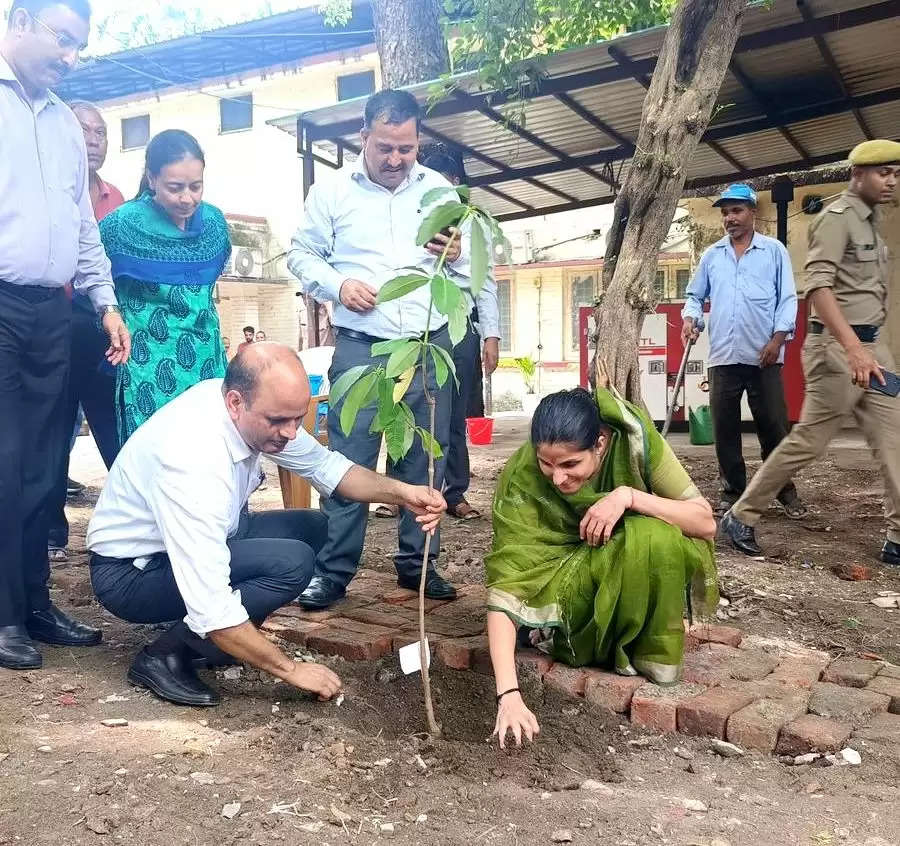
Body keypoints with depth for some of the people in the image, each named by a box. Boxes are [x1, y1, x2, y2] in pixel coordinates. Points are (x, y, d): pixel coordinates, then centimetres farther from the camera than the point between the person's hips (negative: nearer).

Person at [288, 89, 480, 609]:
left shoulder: (439, 189, 9)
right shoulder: (332, 191, 3)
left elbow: (468, 267, 13)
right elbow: (303, 255, 7)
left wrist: (456, 254, -10)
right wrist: (337, 284, -11)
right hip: (361, 347, -2)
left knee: (425, 460, 8)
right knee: (348, 459, -4)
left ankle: (418, 563, 21)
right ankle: (333, 571, 5)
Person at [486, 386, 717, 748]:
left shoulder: (632, 437, -25)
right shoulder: (522, 479, -28)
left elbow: (706, 522, -21)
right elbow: (505, 586, -32)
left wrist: (628, 496, -36)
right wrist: (508, 693, -42)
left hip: (639, 578, 2)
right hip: (566, 588, -1)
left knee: (655, 537, -31)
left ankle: (652, 654, -10)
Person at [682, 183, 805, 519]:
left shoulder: (774, 251, 5)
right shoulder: (711, 255, 13)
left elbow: (787, 298, 1)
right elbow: (695, 295, 17)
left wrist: (778, 337, -10)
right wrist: (691, 318, -4)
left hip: (764, 356, -3)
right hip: (723, 356, 3)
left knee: (773, 425, 0)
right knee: (725, 427, 5)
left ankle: (785, 491, 12)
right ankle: (732, 490, 16)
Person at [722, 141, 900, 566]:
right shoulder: (837, 217, -11)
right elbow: (818, 287, -24)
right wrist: (853, 347, -33)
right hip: (837, 346, -9)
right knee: (809, 441, -5)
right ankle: (741, 516, 8)